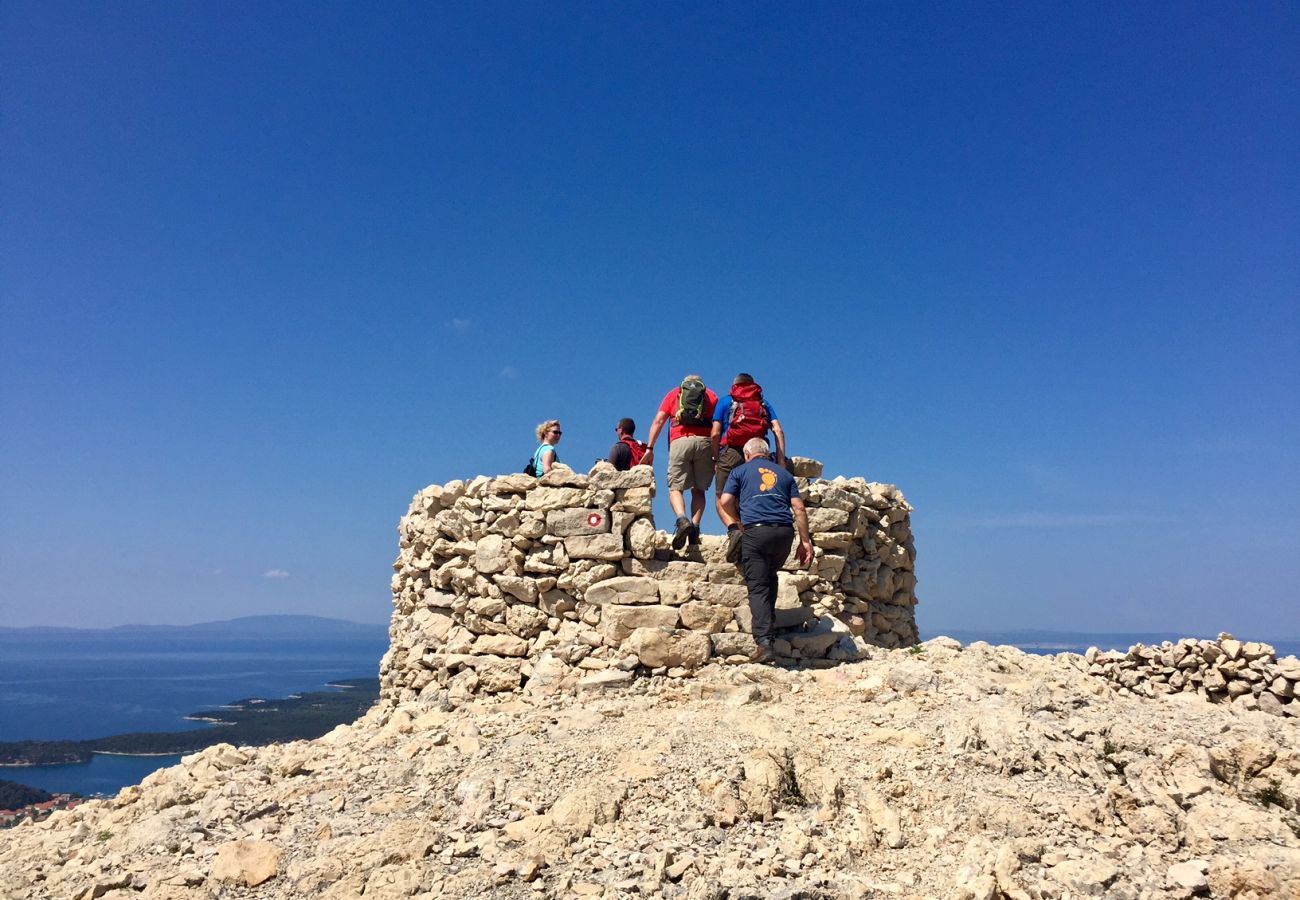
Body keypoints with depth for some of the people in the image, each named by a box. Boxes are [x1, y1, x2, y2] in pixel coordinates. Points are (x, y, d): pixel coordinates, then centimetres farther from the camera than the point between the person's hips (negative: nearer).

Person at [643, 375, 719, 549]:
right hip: (705, 442, 1)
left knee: (675, 487, 1)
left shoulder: (674, 394, 23)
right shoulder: (712, 395, 23)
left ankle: (682, 519, -25)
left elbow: (658, 420, 12)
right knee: (699, 489, 10)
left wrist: (649, 448, 9)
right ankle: (695, 526, -8)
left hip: (680, 441, -1)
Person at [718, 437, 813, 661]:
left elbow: (725, 501, 3)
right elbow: (799, 508, 13)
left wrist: (738, 524, 18)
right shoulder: (783, 473, 23)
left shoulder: (740, 471, 15)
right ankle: (770, 627, 18)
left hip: (755, 531, -3)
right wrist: (805, 541, 12)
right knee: (770, 578, 25)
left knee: (758, 587, -4)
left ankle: (764, 640, -15)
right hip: (785, 532, 3)